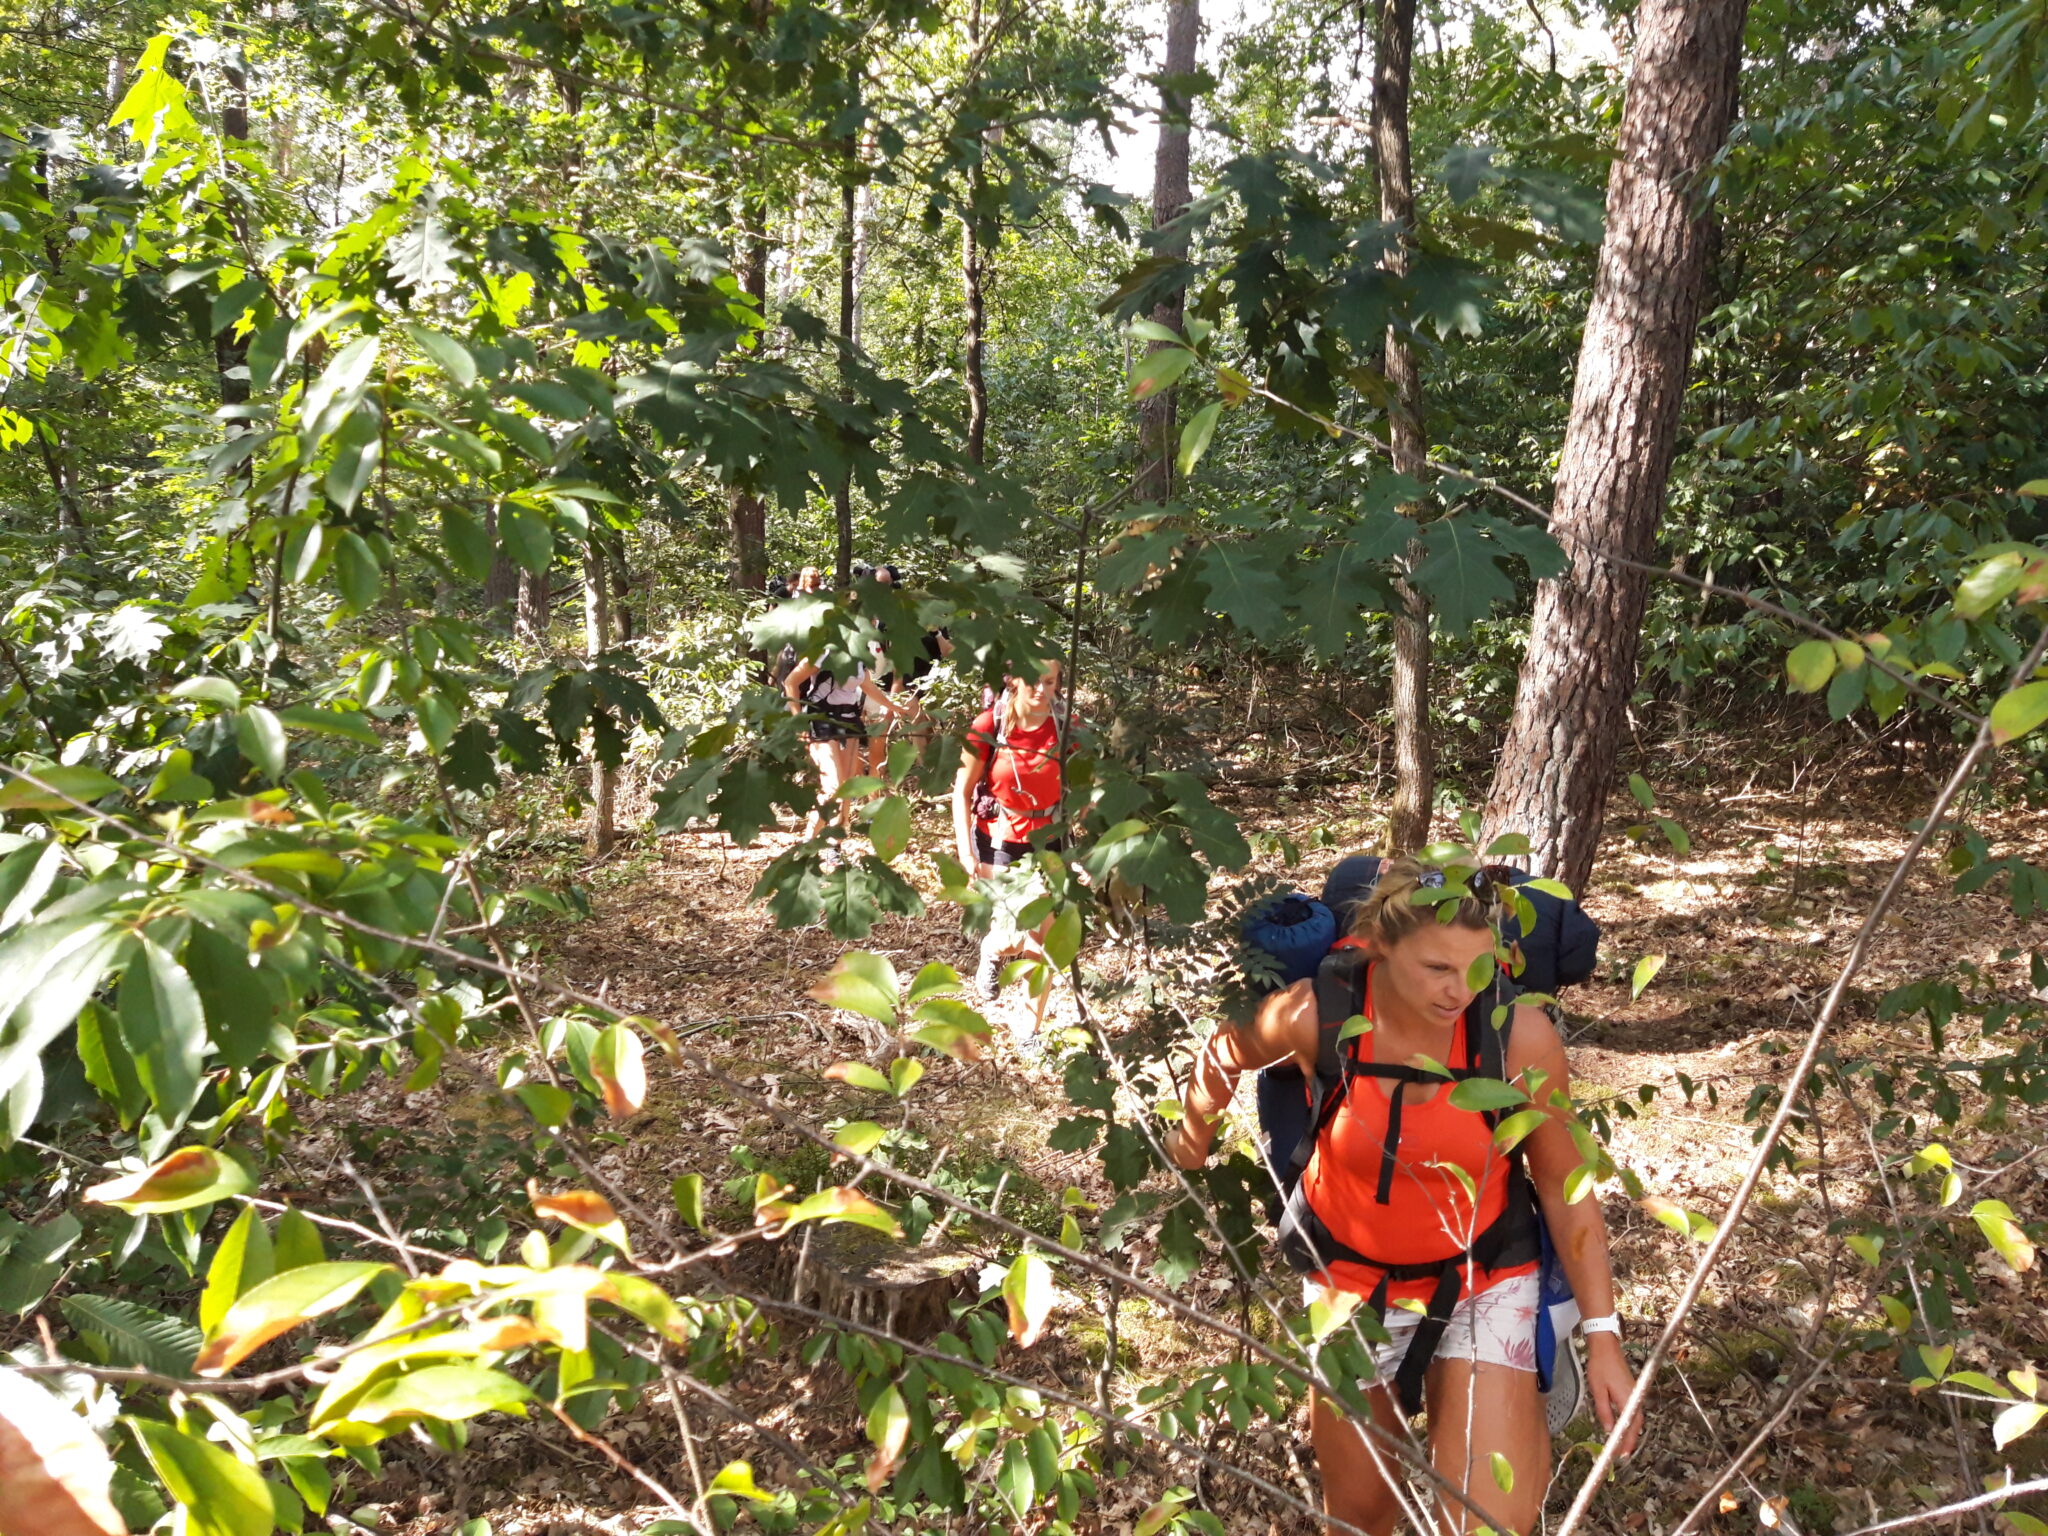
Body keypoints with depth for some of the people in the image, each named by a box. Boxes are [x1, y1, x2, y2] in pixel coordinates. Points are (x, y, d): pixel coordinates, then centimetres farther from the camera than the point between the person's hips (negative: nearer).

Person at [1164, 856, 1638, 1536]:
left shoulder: (1522, 1035, -25)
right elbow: (1226, 1057, -2)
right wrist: (1193, 1134, 15)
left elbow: (1564, 1186, -10)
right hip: (1351, 1274, 1)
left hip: (1481, 1276, -1)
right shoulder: (1313, 1015, -25)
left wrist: (1603, 1332, -9)